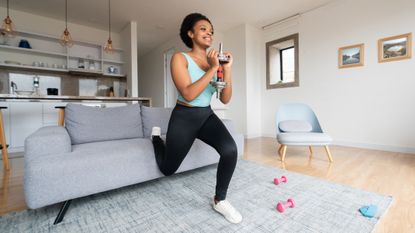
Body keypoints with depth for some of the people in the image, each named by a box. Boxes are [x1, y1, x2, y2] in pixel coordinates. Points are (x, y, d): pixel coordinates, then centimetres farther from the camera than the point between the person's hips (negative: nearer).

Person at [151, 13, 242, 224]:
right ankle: (157, 137, 47)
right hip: (184, 117, -3)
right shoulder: (180, 58, -11)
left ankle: (219, 200, 1)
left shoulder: (215, 61, 2)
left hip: (207, 116, 4)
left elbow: (225, 99, -3)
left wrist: (227, 69, -14)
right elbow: (189, 94, -25)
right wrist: (212, 69, -24)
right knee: (167, 169, 12)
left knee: (230, 149, -25)